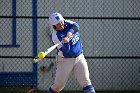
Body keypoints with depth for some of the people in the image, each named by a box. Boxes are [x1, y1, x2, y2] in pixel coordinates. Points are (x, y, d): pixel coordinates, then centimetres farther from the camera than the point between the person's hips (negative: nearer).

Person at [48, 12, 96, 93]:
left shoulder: (67, 23, -3)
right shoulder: (55, 36, -18)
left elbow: (76, 26, -21)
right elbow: (65, 51, -24)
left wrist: (70, 31, -39)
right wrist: (65, 42, -44)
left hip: (79, 58, 4)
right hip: (65, 60, -4)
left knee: (85, 81, -6)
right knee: (59, 84, 2)